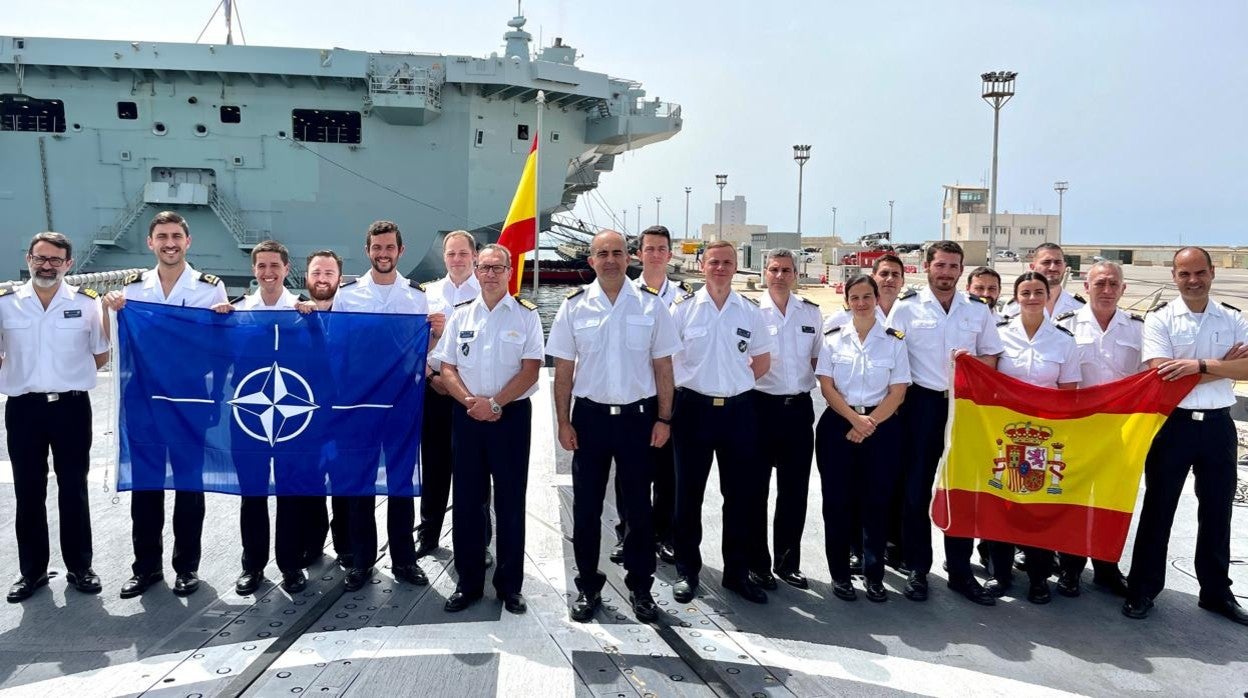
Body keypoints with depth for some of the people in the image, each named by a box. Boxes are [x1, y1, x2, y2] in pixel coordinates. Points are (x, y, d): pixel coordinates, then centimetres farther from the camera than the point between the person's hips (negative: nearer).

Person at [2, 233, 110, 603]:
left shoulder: (87, 303, -2)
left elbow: (101, 355, 5)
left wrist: (67, 376, -2)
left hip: (71, 407, -1)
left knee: (73, 491, 8)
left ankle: (79, 567, 21)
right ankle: (32, 570, 23)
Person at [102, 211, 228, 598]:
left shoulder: (211, 287, -2)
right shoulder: (132, 287, 5)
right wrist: (110, 310, -8)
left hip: (191, 399, -2)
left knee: (189, 483, 7)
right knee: (144, 482, 9)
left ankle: (186, 566, 20)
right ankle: (146, 566, 23)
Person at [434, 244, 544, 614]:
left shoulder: (526, 315, 0)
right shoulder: (460, 315, 7)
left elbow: (531, 369, -7)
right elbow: (447, 368, 5)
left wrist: (495, 404, -15)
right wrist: (470, 401, -11)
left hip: (512, 415, -2)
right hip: (467, 415, 3)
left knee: (510, 502, 4)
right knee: (466, 500, 7)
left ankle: (509, 585, 15)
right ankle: (468, 582, 20)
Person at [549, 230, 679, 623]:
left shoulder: (651, 305, 0)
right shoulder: (574, 306, 0)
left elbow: (663, 367, 2)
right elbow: (563, 370, 2)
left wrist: (663, 419, -2)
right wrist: (563, 422, -1)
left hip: (638, 416, 0)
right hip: (590, 415, 1)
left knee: (638, 506, 10)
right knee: (586, 506, 9)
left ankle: (640, 587, 25)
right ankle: (588, 587, 25)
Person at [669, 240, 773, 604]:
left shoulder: (750, 311, 5)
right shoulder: (683, 308, -2)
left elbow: (762, 360, 15)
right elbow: (664, 357, 0)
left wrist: (735, 384, 9)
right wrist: (685, 388, 0)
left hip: (738, 410, 2)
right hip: (694, 408, -2)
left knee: (741, 493, 8)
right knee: (689, 493, 6)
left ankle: (737, 571, 22)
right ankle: (687, 571, 20)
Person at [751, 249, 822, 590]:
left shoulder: (811, 312, 8)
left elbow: (817, 358, 16)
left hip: (800, 408, 4)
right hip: (762, 406, -4)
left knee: (795, 490, 11)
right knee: (756, 489, 7)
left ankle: (788, 562, 25)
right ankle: (757, 564, 19)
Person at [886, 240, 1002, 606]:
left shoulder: (979, 309, 8)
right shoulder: (906, 307, 0)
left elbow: (992, 358, 12)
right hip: (922, 404, -2)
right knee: (916, 489, 3)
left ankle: (960, 571, 19)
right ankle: (918, 569, 15)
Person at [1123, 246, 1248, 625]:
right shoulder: (1159, 319, -4)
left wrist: (1200, 364, -20)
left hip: (1218, 424, 3)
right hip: (1173, 423, -3)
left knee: (1217, 510, 13)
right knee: (1158, 508, 5)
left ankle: (1216, 591, 29)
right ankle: (1143, 589, 16)